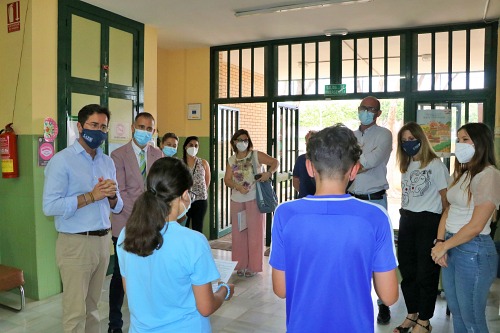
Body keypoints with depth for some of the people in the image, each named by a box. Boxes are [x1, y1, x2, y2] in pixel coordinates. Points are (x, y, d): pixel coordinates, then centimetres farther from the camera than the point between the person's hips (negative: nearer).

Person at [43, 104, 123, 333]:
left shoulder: (108, 162, 11)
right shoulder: (61, 160, -7)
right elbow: (50, 206, -18)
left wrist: (112, 196, -9)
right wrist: (91, 196, -20)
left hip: (103, 240, 6)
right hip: (75, 243, -5)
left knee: (92, 308, 15)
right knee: (75, 312, 2)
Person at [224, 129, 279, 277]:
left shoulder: (256, 155, -1)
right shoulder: (231, 160, 9)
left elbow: (275, 162, -2)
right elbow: (227, 180, 2)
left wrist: (269, 173, -21)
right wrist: (238, 187, -16)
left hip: (254, 199, -4)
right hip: (237, 200, 4)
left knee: (254, 232, 1)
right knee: (238, 233, 8)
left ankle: (253, 266, 11)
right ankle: (241, 265, 20)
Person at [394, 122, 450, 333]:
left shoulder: (435, 165, -6)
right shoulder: (406, 166, 14)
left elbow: (445, 198, -7)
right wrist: (405, 217, 9)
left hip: (429, 221, -7)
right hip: (406, 220, 7)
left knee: (426, 272, 3)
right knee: (407, 270, 12)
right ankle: (412, 314, 28)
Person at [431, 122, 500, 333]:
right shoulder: (461, 173, 13)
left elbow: (476, 226, -18)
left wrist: (444, 246, -10)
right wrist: (439, 242, -3)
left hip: (473, 250, -8)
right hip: (451, 247, 8)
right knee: (456, 313, 19)